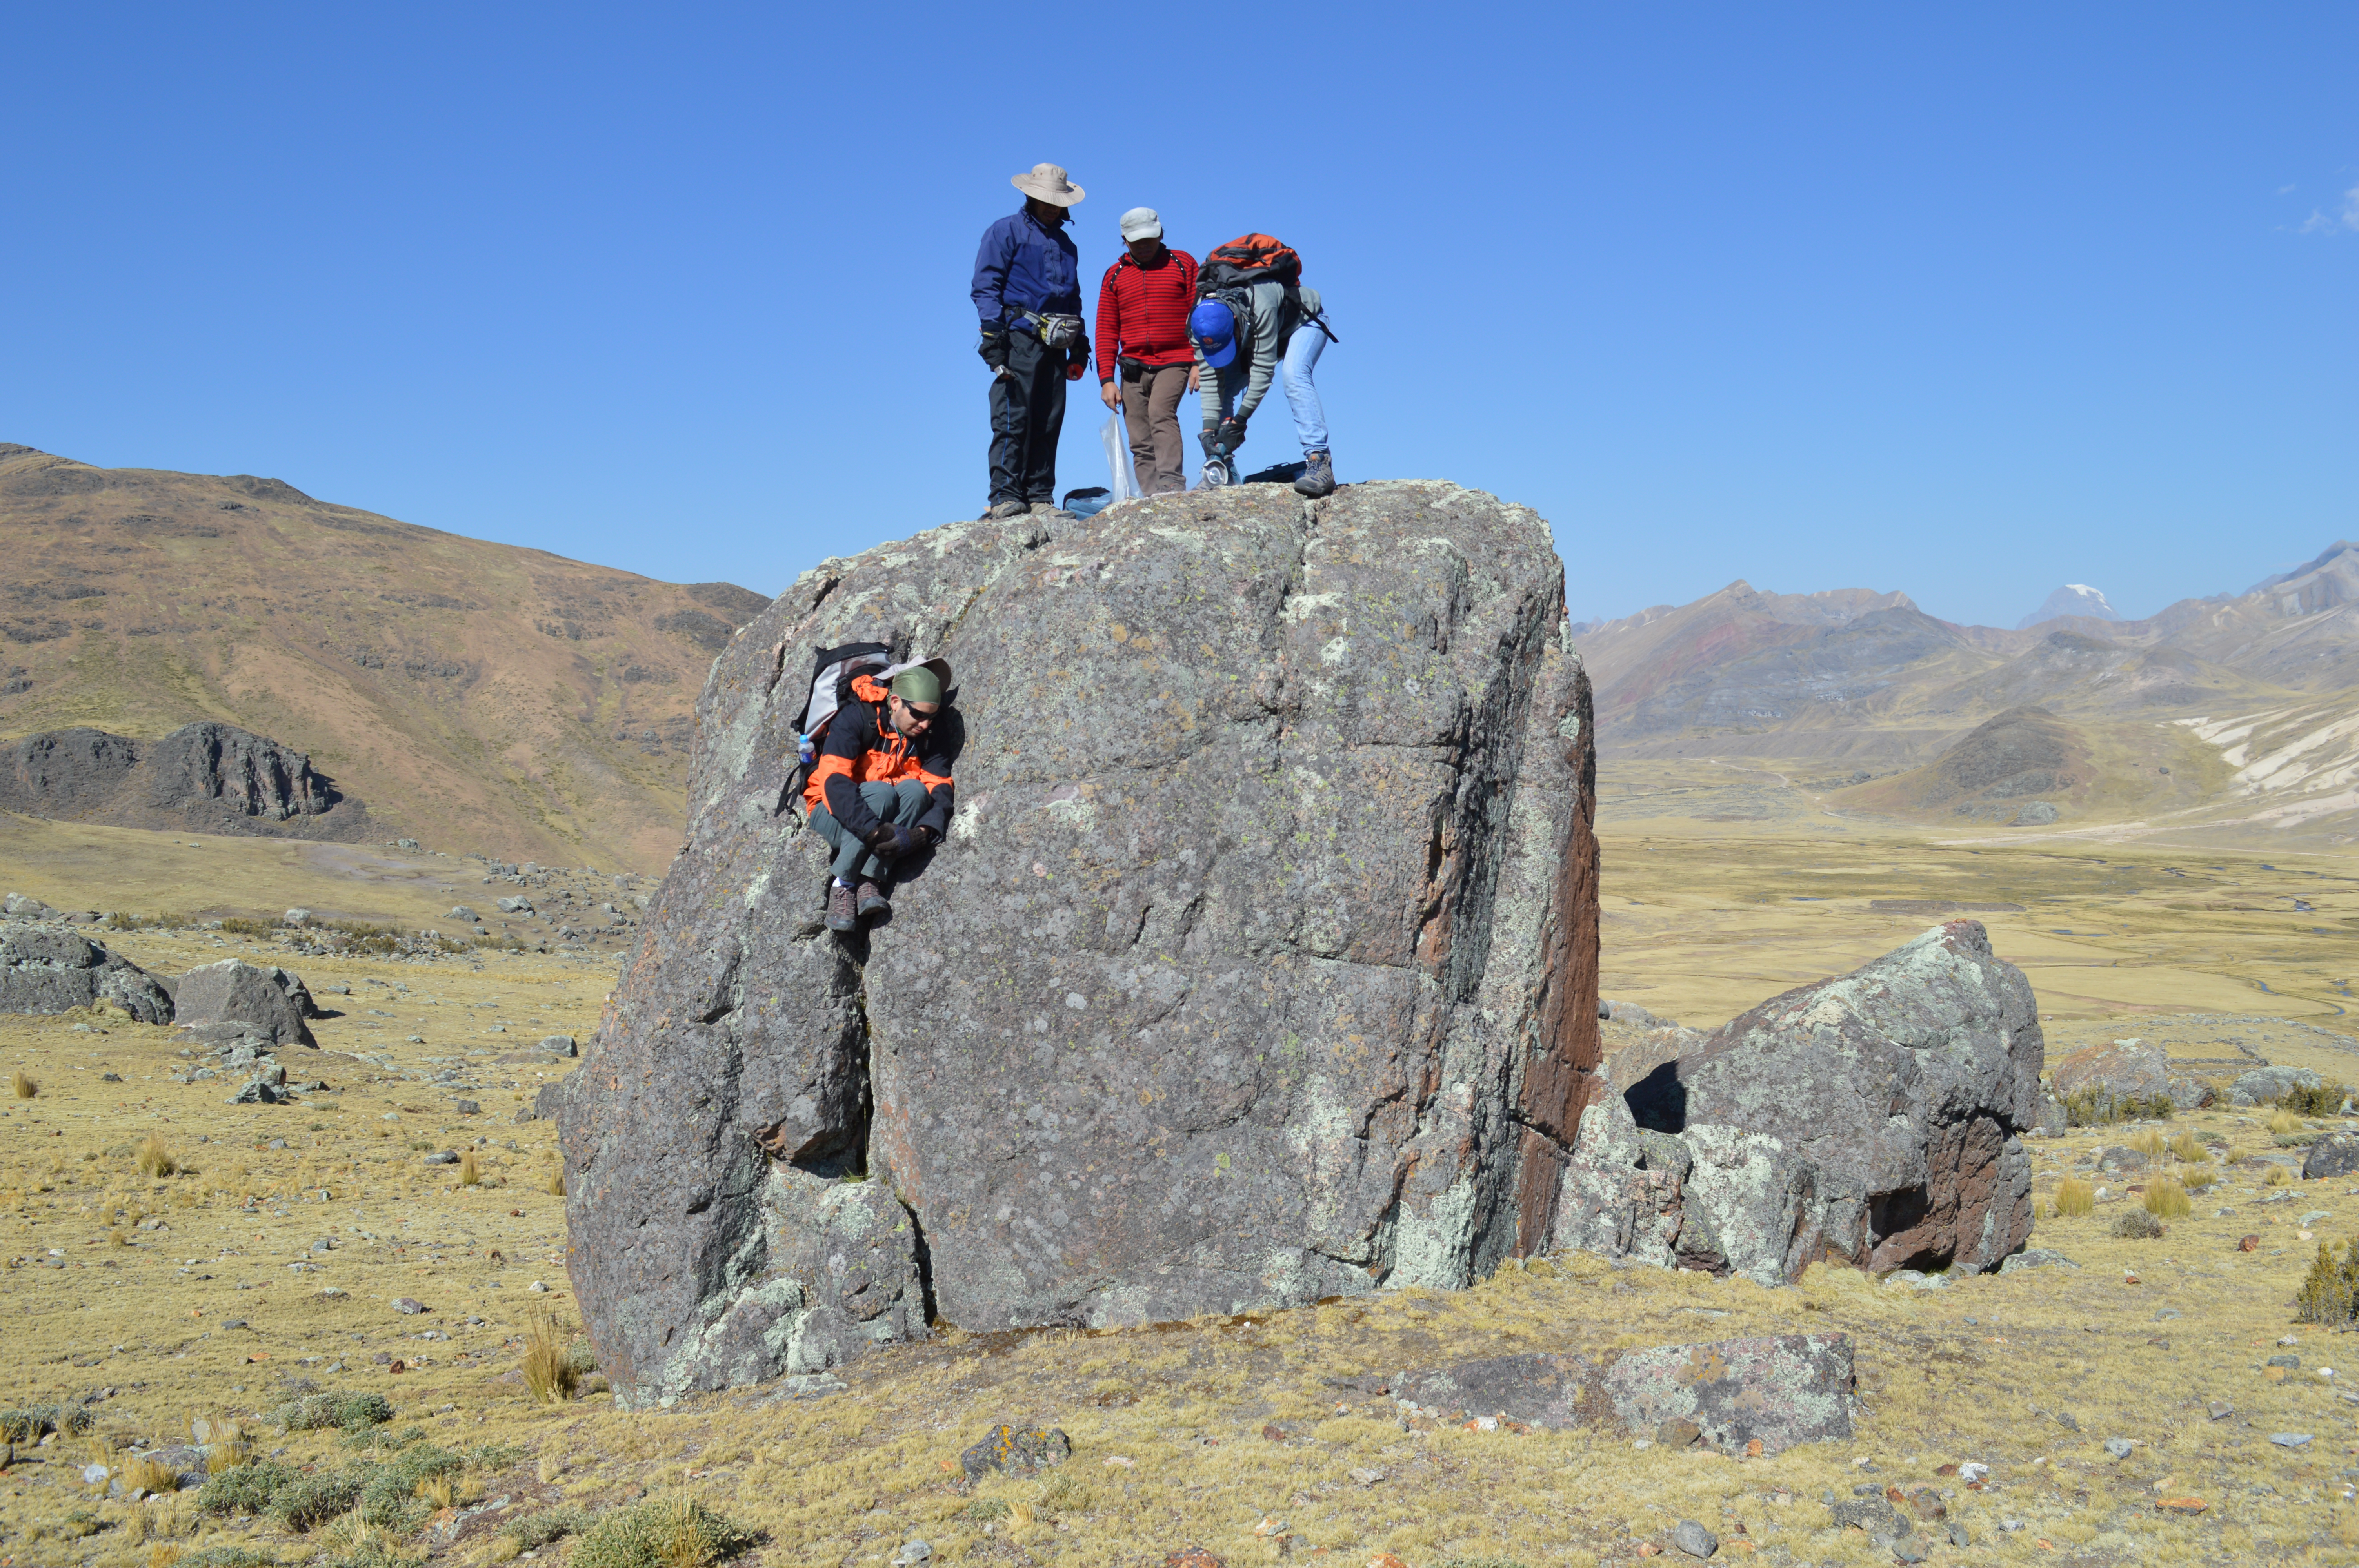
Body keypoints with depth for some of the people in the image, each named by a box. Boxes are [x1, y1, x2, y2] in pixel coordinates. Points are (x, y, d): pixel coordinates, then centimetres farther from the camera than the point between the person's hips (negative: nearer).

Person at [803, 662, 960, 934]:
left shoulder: (931, 734, -2)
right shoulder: (857, 716, -17)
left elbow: (940, 788, -9)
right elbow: (834, 780, -28)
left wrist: (922, 833, -31)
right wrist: (873, 831, -40)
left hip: (888, 817, 4)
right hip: (833, 811, -4)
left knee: (915, 790, -27)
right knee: (882, 792, -34)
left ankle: (870, 882, -33)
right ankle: (842, 885, -27)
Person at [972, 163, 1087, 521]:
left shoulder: (1065, 244, 24)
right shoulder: (1006, 232, 4)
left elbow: (1074, 299, 30)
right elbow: (985, 287, -4)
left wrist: (1079, 347, 21)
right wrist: (993, 337, -14)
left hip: (1054, 345, 6)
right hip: (1019, 340, -6)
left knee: (1048, 424, 3)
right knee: (1013, 420, -11)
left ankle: (1040, 497, 6)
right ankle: (1006, 496, -12)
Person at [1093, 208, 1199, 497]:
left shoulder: (1183, 264, 6)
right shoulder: (1115, 276, 13)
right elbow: (1106, 331, 13)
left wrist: (1199, 363, -6)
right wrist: (1106, 379, 5)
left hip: (1174, 362, -4)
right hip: (1133, 365, 4)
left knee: (1161, 413, -29)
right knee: (1140, 444, -2)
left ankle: (1172, 484, -36)